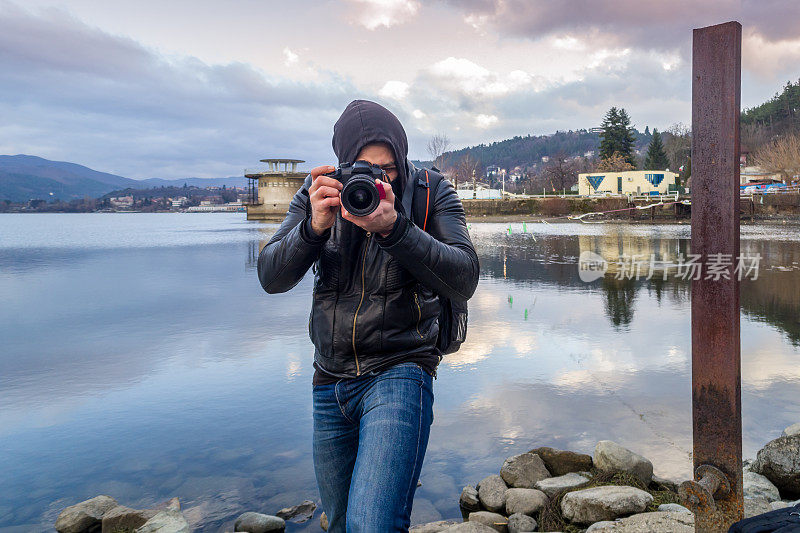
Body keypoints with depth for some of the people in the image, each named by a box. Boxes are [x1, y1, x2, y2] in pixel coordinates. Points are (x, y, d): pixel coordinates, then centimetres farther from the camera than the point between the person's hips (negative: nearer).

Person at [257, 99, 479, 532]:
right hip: (330, 381, 5)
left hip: (398, 371, -4)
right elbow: (272, 278, -6)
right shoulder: (318, 193, 1)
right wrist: (315, 226, -24)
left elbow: (464, 280, -18)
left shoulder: (432, 193, -6)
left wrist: (394, 228, -30)